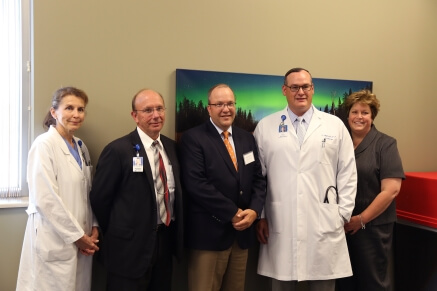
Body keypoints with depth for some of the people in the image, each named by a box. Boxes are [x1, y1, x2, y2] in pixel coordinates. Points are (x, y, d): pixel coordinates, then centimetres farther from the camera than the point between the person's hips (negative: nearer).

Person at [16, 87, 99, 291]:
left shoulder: (81, 147, 11)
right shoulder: (44, 145, -11)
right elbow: (45, 199, -18)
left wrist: (93, 228, 2)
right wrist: (77, 235, -13)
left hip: (81, 240, 7)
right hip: (54, 241, -7)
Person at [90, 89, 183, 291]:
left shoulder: (172, 147, 6)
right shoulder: (118, 150, -13)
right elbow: (99, 198, -10)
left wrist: (174, 231, 10)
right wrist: (119, 233, -1)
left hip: (166, 241, 6)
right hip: (130, 245, -6)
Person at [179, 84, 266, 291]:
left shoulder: (247, 138, 12)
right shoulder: (193, 138, -7)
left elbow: (258, 178, 9)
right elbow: (195, 184, -17)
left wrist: (254, 210, -9)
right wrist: (232, 213, -16)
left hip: (242, 232, 6)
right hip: (208, 234, -6)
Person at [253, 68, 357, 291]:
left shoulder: (335, 126, 6)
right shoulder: (265, 127, 5)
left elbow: (347, 174, 6)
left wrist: (342, 214, 2)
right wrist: (259, 216, 3)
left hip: (324, 226, 0)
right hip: (280, 226, 0)